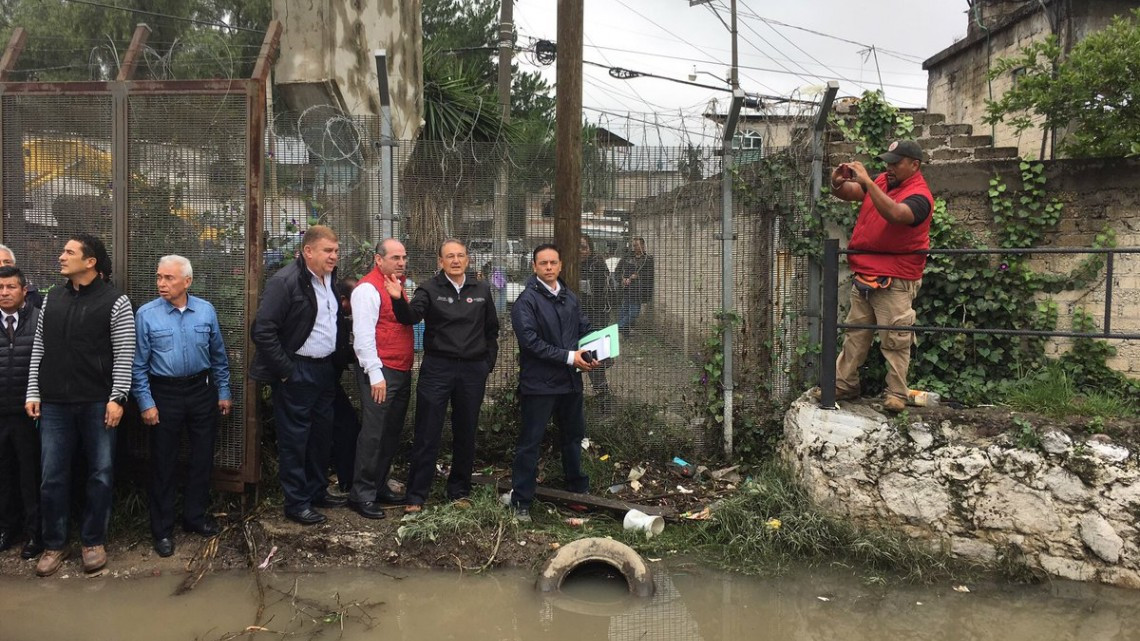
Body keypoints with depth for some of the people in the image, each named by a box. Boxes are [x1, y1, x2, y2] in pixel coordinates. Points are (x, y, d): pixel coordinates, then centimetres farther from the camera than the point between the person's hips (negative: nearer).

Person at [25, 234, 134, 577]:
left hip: (97, 404, -4)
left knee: (100, 474, 6)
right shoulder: (52, 298, 10)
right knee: (52, 476, 7)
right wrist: (33, 392, 7)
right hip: (55, 404, 4)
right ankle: (55, 544, 21)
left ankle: (93, 542, 20)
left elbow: (124, 355, -8)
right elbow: (39, 348, 13)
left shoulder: (115, 301, -5)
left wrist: (117, 398, -13)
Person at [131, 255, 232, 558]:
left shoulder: (206, 311, -1)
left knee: (202, 457, 12)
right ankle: (162, 529, 21)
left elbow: (219, 357, 7)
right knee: (163, 463, 7)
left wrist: (223, 392, 8)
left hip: (202, 390, 3)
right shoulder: (146, 315, -8)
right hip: (165, 394, -2)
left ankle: (195, 516, 31)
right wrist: (146, 404, -8)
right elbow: (139, 365, -5)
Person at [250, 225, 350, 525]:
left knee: (322, 433, 17)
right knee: (294, 439, 2)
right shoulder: (285, 281, -16)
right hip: (297, 373, -8)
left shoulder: (331, 280, 9)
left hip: (325, 369, 8)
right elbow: (263, 332, -19)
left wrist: (339, 358, 11)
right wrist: (286, 371, -18)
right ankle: (296, 504, 13)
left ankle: (318, 490, 32)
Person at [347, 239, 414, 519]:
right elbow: (363, 334, -16)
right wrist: (375, 374, -19)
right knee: (373, 434, -6)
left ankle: (379, 486, 25)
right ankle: (361, 495, 3)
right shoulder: (368, 288, -10)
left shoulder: (397, 285, 17)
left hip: (402, 371, 9)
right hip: (381, 373, -9)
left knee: (392, 434, 14)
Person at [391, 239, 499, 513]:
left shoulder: (481, 289, 8)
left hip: (473, 370, 3)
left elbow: (491, 329, 14)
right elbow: (410, 316, -16)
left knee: (466, 433, 12)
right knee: (427, 434, -1)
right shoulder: (430, 289, -1)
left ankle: (459, 490, 26)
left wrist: (488, 362, 9)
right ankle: (416, 496, 8)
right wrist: (399, 299, -34)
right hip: (437, 367, -3)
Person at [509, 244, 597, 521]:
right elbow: (531, 341, -19)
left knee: (574, 435, 21)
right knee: (530, 442, 0)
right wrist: (569, 357, -21)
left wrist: (591, 355, -6)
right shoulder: (526, 300, -11)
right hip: (539, 382, -7)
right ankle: (521, 501, 9)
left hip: (570, 381, 7)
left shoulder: (570, 298, 11)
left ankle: (578, 487, 40)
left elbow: (585, 328, 14)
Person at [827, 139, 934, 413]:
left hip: (894, 283, -7)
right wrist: (838, 183, -19)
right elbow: (847, 193, 5)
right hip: (863, 276, 8)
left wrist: (867, 181, -37)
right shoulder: (882, 181, 6)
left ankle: (896, 395, 8)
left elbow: (894, 214, -36)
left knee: (895, 341, 0)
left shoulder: (919, 196, -16)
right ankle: (844, 384, 22)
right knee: (854, 335, 14)